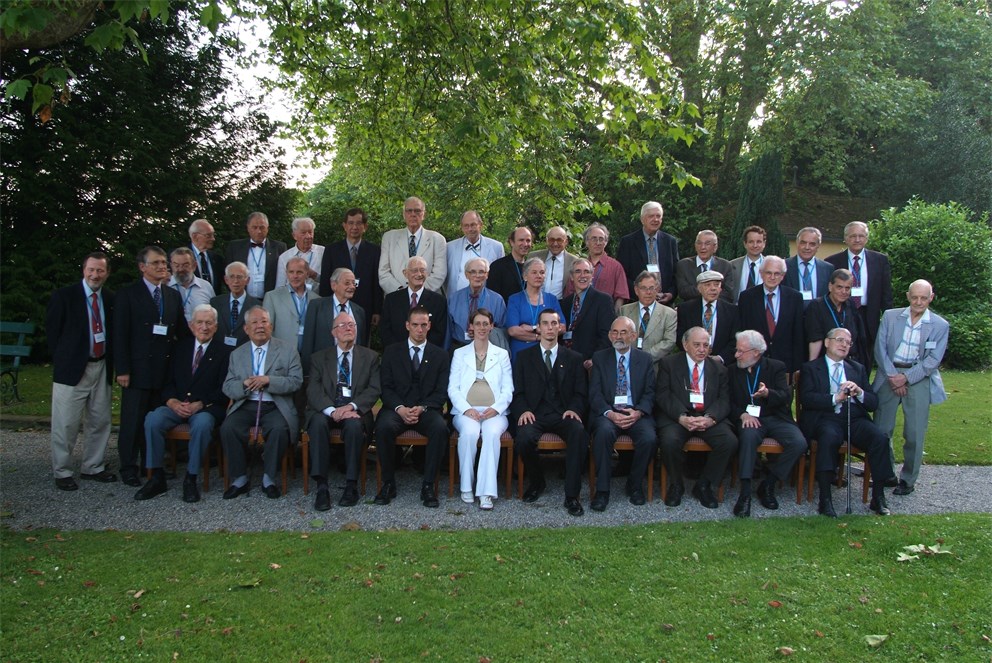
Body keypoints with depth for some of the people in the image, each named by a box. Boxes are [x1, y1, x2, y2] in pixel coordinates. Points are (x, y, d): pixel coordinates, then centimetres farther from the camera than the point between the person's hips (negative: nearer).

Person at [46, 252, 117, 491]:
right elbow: (52, 331, -2)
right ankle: (62, 472, 12)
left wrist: (111, 361, 3)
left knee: (99, 422, 10)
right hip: (72, 368, -4)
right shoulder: (63, 295, -4)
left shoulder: (111, 298, 8)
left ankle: (92, 468, 23)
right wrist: (61, 361, -2)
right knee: (66, 424, 0)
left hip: (101, 367, 5)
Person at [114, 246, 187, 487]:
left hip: (165, 369, 4)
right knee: (133, 420, 2)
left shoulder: (173, 295, 15)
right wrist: (122, 370, -11)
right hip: (138, 369, -4)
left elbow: (181, 331, 13)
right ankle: (128, 468, 12)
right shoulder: (127, 295, -1)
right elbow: (120, 335, -5)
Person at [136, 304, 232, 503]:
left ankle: (191, 479, -21)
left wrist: (199, 404, -15)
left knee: (202, 424, -36)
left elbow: (223, 389, -2)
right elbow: (168, 381, 11)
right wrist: (172, 401, -9)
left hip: (206, 408, -3)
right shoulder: (181, 347, 17)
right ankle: (157, 477, -15)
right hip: (176, 405, 4)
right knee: (153, 419, -26)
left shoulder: (224, 352, 6)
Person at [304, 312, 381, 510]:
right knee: (318, 422, -33)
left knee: (354, 424, -35)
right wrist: (332, 410, -18)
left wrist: (352, 406, -15)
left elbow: (375, 389, 3)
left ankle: (351, 485, -26)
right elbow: (314, 389, 1)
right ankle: (321, 486, -33)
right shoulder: (320, 357, 15)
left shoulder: (370, 356, 15)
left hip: (355, 411, -1)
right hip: (326, 410, 1)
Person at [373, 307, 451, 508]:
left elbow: (441, 392, 4)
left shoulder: (440, 355, 12)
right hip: (397, 408, 0)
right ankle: (388, 483, -15)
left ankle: (428, 485, -21)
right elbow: (386, 387, 5)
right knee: (383, 427, -33)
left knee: (440, 428, -33)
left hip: (427, 409, 0)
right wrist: (400, 408, -14)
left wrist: (422, 408, -14)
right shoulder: (391, 352, 12)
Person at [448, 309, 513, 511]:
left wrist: (495, 409, -10)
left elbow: (508, 390, 10)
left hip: (494, 411, 0)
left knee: (492, 433, -34)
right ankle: (466, 486, -20)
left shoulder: (502, 354, 18)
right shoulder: (460, 354, 17)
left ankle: (486, 492, -34)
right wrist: (467, 409, -11)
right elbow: (453, 388, 8)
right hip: (466, 410, 0)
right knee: (469, 432, -34)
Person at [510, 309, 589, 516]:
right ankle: (537, 482, -2)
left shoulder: (574, 358, 17)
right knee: (523, 438, -33)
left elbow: (581, 393, 10)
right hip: (534, 414, 0)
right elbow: (517, 392, 8)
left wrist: (573, 409, -11)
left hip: (562, 414, 0)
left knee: (579, 433, -34)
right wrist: (523, 410, -12)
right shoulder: (524, 357, 14)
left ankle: (572, 495, -25)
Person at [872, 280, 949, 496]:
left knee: (914, 435, -2)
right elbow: (880, 348, 2)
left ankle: (908, 480, 13)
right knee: (881, 430, 3)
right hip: (890, 375, 1)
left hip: (918, 379, -1)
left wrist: (906, 378, -12)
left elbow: (933, 360, -3)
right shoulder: (890, 316, 7)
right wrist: (892, 376, -9)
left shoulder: (940, 325, 3)